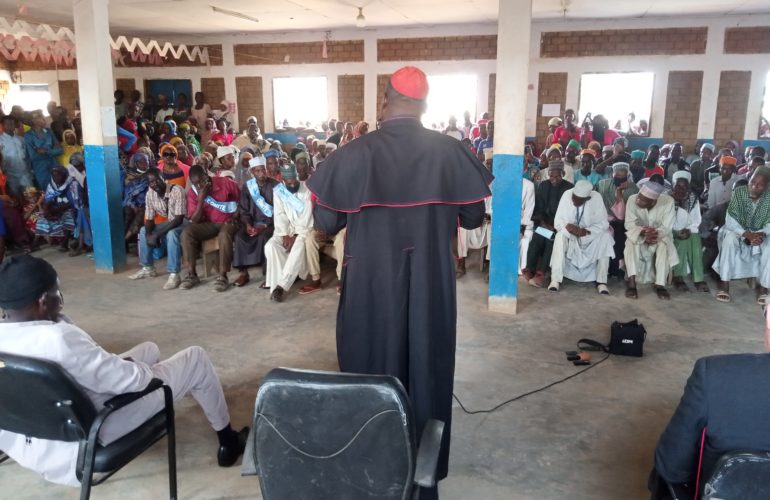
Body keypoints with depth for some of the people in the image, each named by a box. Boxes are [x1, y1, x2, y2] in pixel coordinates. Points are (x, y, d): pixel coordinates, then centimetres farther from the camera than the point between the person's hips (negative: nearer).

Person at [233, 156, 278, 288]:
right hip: (253, 222, 3)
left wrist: (264, 226, -20)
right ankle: (244, 273, -16)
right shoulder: (246, 186, 5)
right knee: (239, 236, -24)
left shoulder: (275, 186, -5)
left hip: (270, 222, -3)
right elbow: (243, 210, 6)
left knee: (264, 237, -34)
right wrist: (248, 224, -14)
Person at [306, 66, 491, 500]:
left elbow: (325, 223, -5)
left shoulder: (354, 154, -11)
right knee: (426, 374, 15)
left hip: (370, 287, -1)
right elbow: (474, 217, 3)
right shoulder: (451, 152, -7)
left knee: (371, 375, 16)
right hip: (430, 287, 1)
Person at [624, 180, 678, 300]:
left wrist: (655, 234, -42)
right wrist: (643, 232, -39)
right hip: (638, 234, 1)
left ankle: (660, 284, -26)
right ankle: (631, 281, -33)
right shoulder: (632, 199, -20)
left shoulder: (668, 201, -22)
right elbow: (629, 224, -19)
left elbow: (666, 228, -21)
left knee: (664, 245, -32)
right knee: (631, 242, -31)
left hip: (660, 235, -1)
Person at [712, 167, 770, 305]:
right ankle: (724, 284, -28)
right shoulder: (739, 192, -16)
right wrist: (747, 234, -35)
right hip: (738, 231, -1)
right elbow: (730, 220, -21)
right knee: (729, 239, -34)